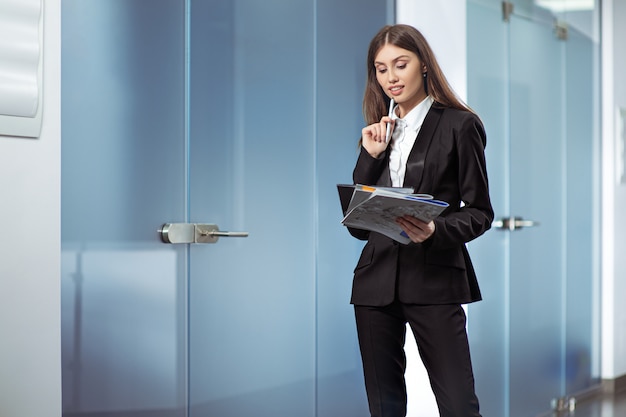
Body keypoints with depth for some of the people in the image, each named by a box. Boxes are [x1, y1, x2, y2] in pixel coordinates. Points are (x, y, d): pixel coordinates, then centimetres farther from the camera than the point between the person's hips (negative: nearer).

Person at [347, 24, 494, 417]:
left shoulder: (459, 125, 2)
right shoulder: (378, 133, 16)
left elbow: (480, 212, 0)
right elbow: (358, 224, 10)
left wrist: (435, 231, -20)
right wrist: (370, 156, -1)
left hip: (434, 280, -5)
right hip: (377, 279, 5)